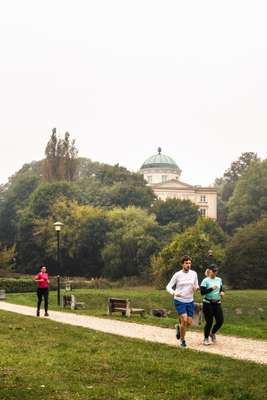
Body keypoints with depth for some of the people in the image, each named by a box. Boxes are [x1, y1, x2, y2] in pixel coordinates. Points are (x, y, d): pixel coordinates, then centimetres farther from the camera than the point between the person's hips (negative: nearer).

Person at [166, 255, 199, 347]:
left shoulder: (194, 273, 0)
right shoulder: (177, 275, -9)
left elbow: (196, 286, 12)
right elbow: (168, 287, -6)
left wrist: (195, 288, -13)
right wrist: (174, 293, -27)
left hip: (190, 301, 4)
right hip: (179, 301, -4)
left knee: (189, 322, 1)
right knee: (184, 320, -17)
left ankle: (179, 327, 36)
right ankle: (182, 340, 5)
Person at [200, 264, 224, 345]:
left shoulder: (219, 280, 9)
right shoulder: (205, 281, -8)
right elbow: (202, 292, -16)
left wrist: (222, 292, 0)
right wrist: (211, 288, -24)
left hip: (217, 303, 5)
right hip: (208, 303, -5)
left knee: (220, 321, -2)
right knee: (209, 322, 0)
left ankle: (212, 333, 27)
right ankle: (206, 338, 20)